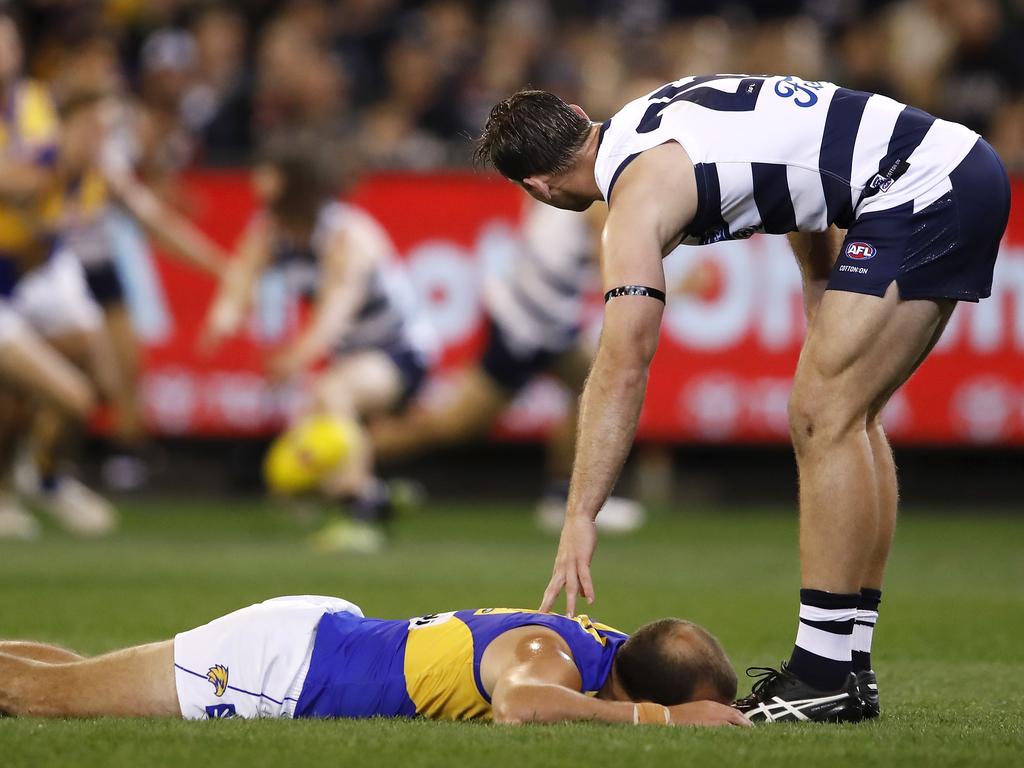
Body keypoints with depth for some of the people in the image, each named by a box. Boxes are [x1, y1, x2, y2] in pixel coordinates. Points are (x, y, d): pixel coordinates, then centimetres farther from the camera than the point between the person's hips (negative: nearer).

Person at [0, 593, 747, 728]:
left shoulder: (619, 649, -10)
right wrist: (662, 718, -50)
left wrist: (706, 711, -10)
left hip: (332, 632, 8)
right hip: (283, 661, -8)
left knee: (72, 689, 25)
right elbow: (520, 705, -59)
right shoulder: (550, 658, -33)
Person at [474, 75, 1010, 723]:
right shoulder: (651, 117, 15)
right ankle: (851, 670, 14)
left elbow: (623, 368, -20)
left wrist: (580, 520, -21)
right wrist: (830, 340, 26)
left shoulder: (637, 198, -12)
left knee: (824, 416, -12)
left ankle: (824, 676, -12)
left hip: (925, 187, -10)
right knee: (846, 415, 12)